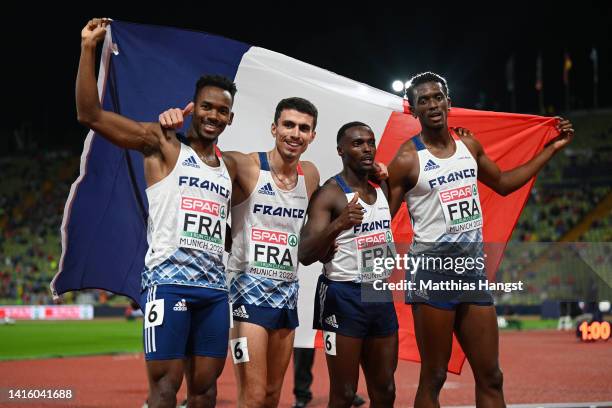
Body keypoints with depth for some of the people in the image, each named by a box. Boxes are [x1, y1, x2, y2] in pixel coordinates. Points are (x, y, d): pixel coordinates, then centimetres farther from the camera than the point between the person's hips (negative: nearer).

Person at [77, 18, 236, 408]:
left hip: (214, 288, 6)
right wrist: (89, 49, -14)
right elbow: (91, 115, -9)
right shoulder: (163, 145, 1)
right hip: (169, 281, -6)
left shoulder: (229, 167, 18)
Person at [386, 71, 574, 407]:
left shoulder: (469, 146, 9)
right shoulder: (407, 160, -9)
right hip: (433, 271, -6)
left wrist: (552, 148, 25)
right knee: (433, 379, -2)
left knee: (491, 378, 6)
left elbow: (502, 183, 26)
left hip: (474, 269, 6)